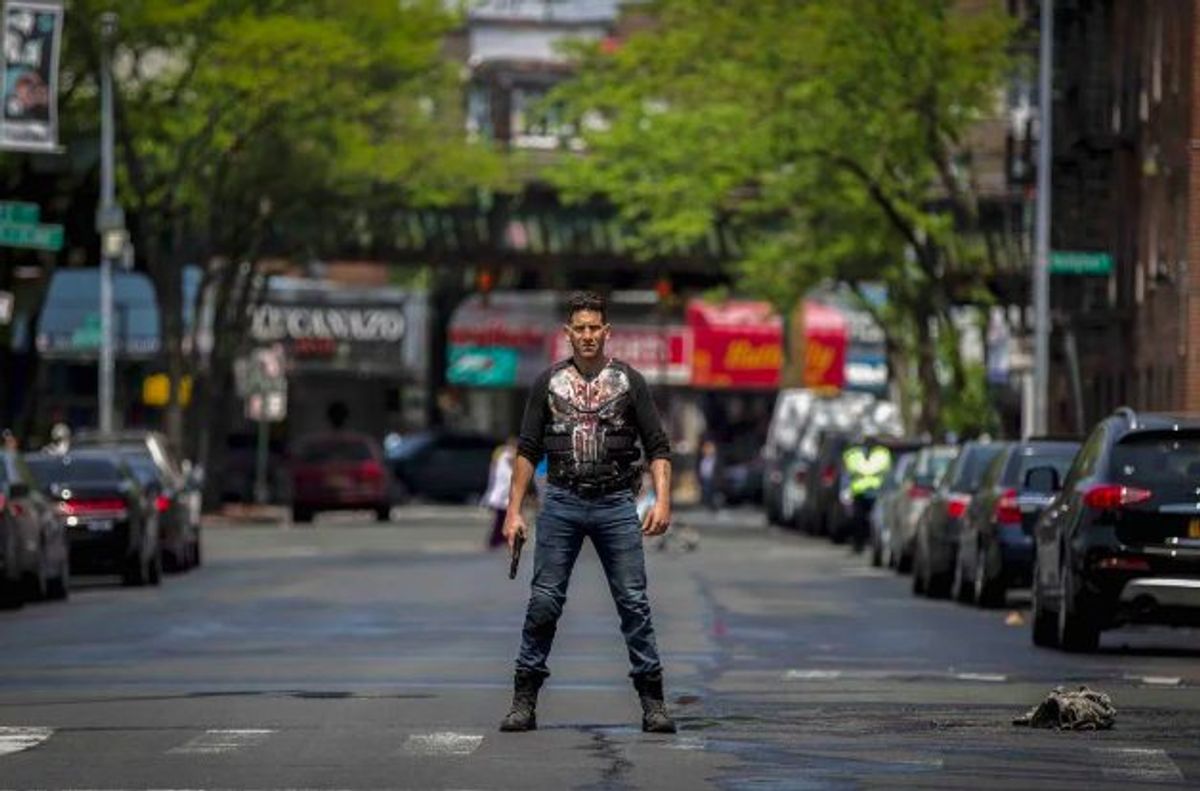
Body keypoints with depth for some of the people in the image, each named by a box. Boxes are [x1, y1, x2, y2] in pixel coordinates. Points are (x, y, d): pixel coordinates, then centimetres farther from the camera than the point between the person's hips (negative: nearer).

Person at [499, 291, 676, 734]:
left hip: (615, 503, -1)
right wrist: (514, 511, 2)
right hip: (562, 503, 1)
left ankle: (652, 702, 2)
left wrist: (662, 501, -12)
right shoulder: (548, 383, 8)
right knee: (544, 602, -1)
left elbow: (657, 447, 2)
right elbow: (528, 450, 9)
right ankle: (524, 702, 4)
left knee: (634, 602, -3)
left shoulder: (628, 381, 4)